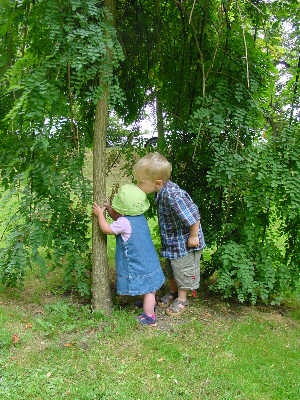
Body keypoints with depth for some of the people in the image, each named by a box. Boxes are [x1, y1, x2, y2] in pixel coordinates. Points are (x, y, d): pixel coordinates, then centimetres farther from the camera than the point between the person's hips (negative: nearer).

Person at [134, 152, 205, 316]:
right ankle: (173, 292, 49)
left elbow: (193, 216, -34)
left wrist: (194, 236, -21)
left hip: (184, 243, -9)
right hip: (170, 241, 9)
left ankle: (182, 299, 35)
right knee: (171, 269, 26)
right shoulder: (162, 191, -8)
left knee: (183, 271, 13)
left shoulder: (173, 195, -37)